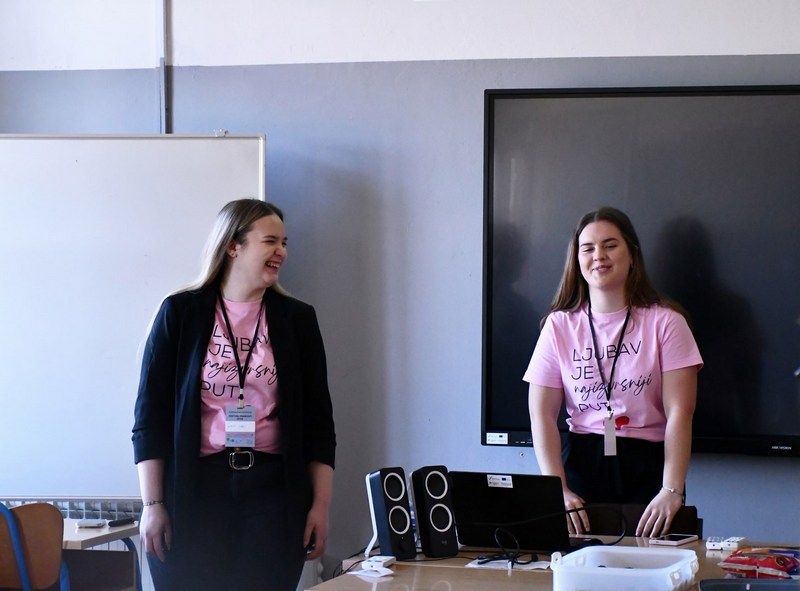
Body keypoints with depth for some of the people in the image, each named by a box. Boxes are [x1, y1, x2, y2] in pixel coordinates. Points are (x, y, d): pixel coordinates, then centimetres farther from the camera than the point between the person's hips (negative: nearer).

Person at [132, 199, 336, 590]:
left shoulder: (297, 319, 9)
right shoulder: (180, 313, 3)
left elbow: (318, 419, 10)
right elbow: (150, 412, 2)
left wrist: (320, 506, 3)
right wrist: (152, 504, -4)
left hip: (273, 488, 2)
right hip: (195, 488, -1)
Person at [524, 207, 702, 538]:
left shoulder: (664, 322, 2)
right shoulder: (559, 325, 8)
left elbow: (679, 412, -5)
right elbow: (542, 414, 3)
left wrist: (671, 491, -15)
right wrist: (558, 490, -9)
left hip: (648, 468, -1)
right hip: (581, 465, 1)